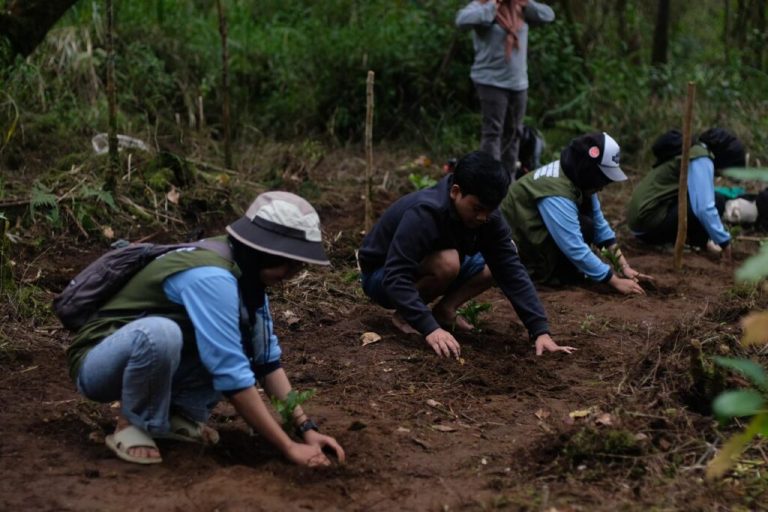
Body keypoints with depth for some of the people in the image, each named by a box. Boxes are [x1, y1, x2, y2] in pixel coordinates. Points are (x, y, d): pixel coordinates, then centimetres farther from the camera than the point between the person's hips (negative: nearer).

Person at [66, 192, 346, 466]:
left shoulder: (244, 270, -3)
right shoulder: (211, 276, -30)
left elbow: (268, 357, -1)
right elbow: (232, 376, -32)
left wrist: (305, 428, -10)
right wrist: (289, 447, -28)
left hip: (155, 358, 8)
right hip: (98, 365, -8)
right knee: (160, 332, -38)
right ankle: (131, 424, -13)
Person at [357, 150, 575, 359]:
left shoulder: (487, 217, -15)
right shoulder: (424, 213, -34)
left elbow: (512, 271, -19)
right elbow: (396, 277, -40)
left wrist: (540, 331, -28)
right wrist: (430, 328, -49)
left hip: (427, 270, 7)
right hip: (383, 277, -7)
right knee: (447, 262, -35)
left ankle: (443, 310, -2)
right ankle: (405, 315, -13)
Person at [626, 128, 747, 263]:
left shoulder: (691, 151, 19)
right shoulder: (701, 160, -12)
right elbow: (704, 208, -22)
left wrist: (705, 239, 29)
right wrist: (724, 241, -13)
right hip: (651, 221, -10)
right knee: (717, 203, -14)